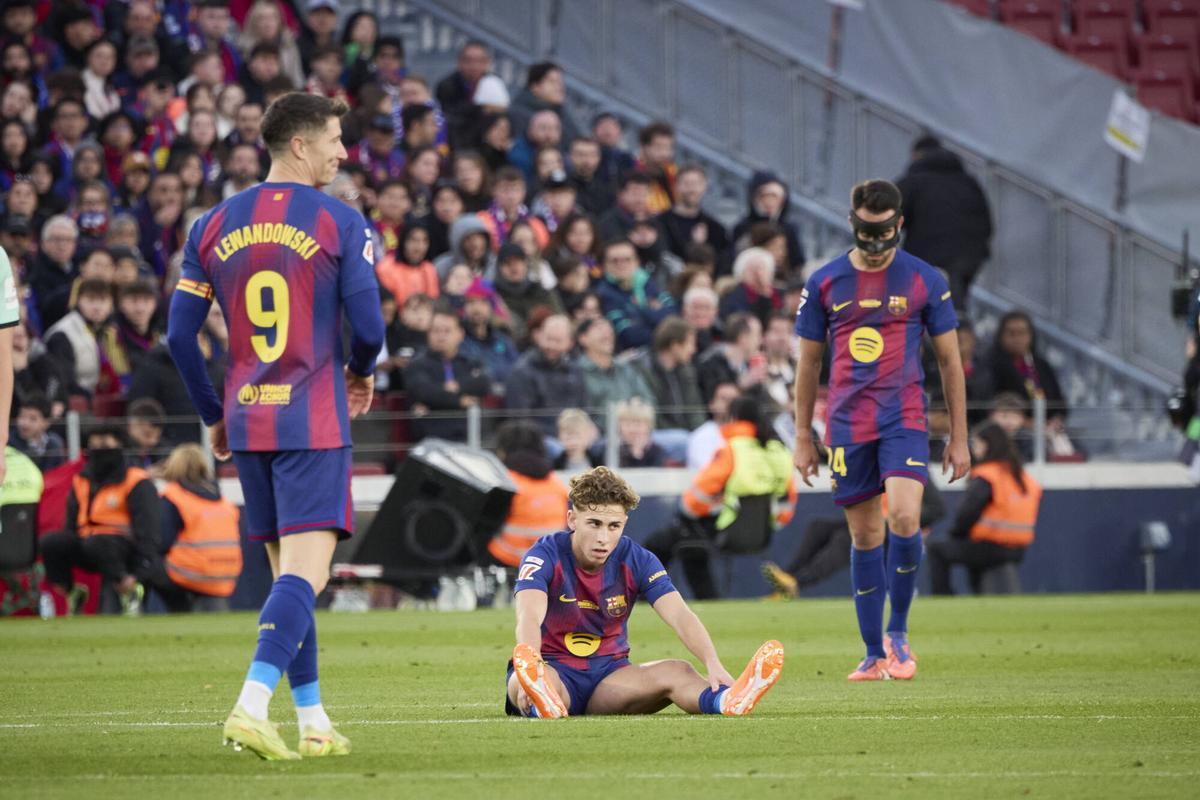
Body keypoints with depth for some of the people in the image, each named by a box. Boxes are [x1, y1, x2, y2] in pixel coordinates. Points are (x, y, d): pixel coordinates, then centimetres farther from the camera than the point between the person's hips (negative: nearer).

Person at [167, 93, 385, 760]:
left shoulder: (213, 227, 8)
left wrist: (214, 417, 18)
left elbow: (180, 334, 7)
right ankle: (252, 706, -27)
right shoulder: (341, 224, -6)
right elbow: (368, 328, -8)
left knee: (286, 572, 15)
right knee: (305, 573, -10)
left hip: (246, 423, 5)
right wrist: (362, 374, 15)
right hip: (313, 422, -5)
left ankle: (314, 722, 17)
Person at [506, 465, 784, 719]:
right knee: (525, 676, -40)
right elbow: (529, 617, -31)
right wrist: (531, 670, -53)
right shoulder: (546, 556, -13)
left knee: (676, 671, -27)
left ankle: (729, 700, -61)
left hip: (609, 676, 3)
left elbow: (680, 616, -16)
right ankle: (543, 701, -78)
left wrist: (714, 664, -37)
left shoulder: (637, 561, -3)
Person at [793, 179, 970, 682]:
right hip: (847, 425, 2)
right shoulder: (824, 283, 5)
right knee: (864, 536, 4)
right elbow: (808, 364, 13)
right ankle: (875, 654, 12)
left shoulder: (925, 281, 2)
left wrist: (959, 437, 6)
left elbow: (950, 361, 8)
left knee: (904, 518, -21)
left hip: (904, 418, -2)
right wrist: (803, 438, 11)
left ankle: (898, 631, -2)